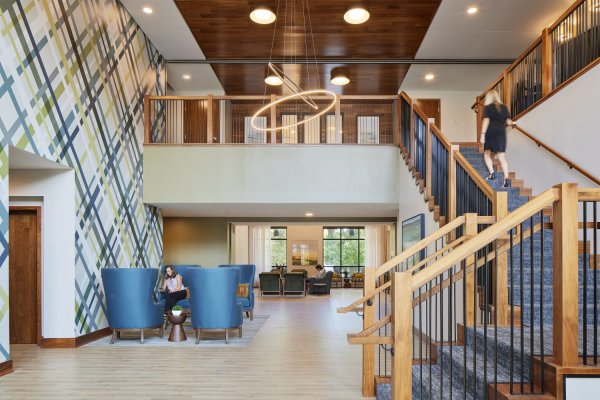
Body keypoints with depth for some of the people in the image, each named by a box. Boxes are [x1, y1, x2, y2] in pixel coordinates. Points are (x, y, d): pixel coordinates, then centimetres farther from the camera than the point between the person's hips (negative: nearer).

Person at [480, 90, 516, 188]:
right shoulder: (504, 107, 9)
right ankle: (506, 179, -14)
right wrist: (512, 123, 31)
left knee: (487, 154, 16)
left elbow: (486, 121, -11)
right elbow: (508, 121, 7)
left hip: (490, 132, -3)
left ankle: (491, 173, -2)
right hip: (501, 132, 3)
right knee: (502, 157, -1)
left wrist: (482, 134, -14)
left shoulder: (487, 107, 0)